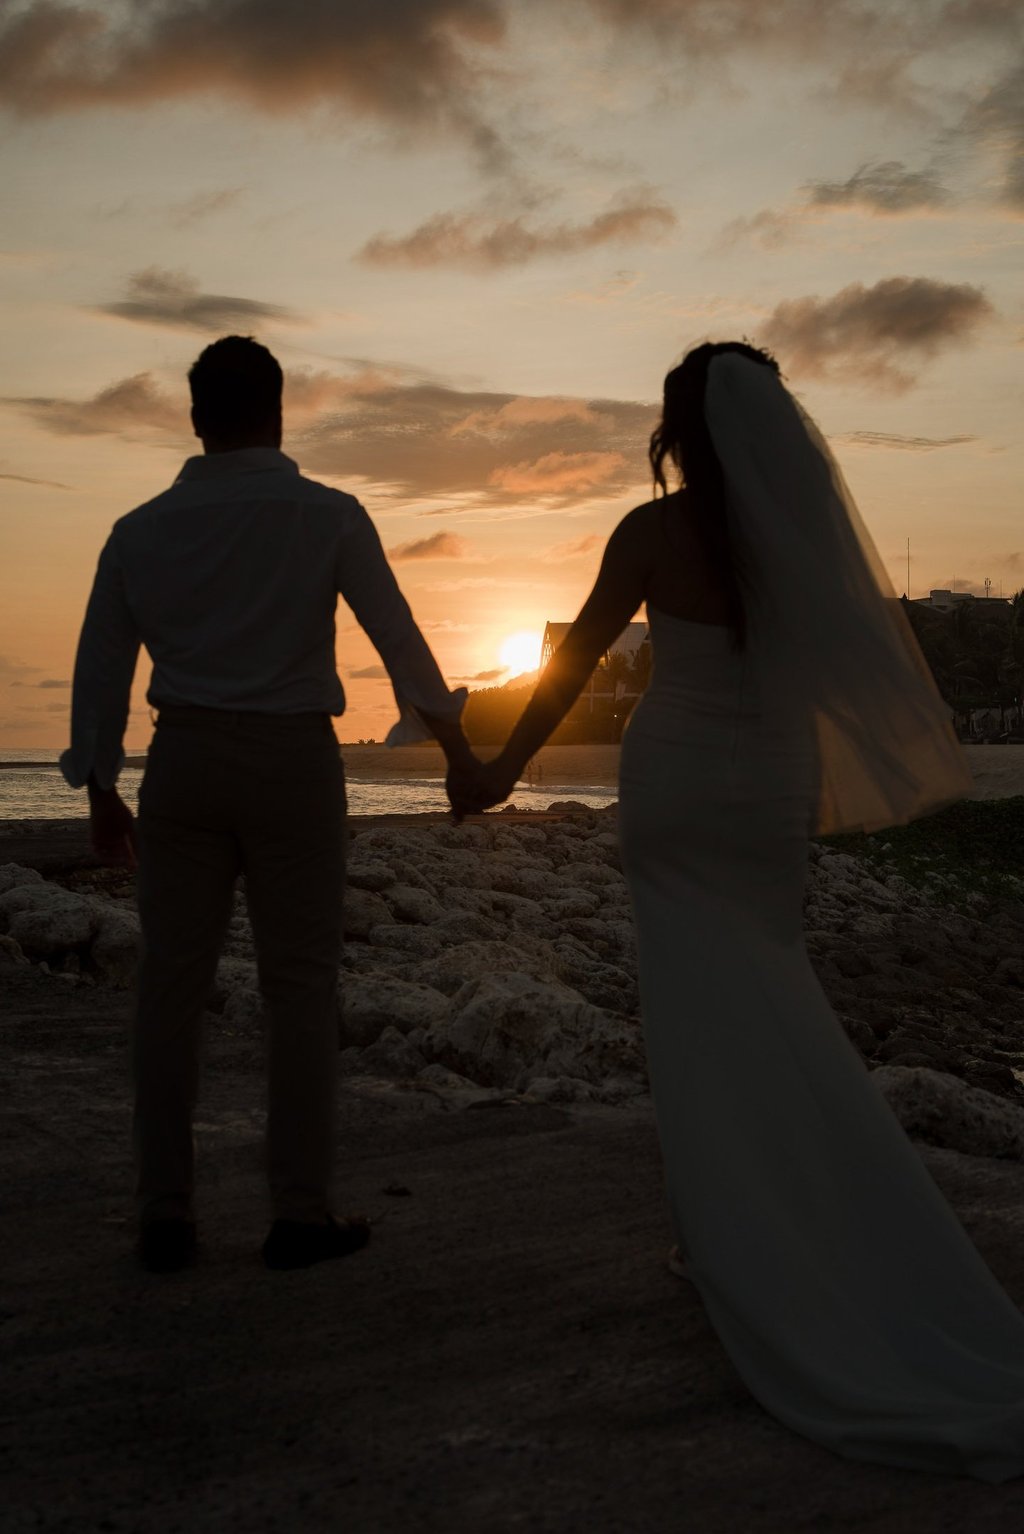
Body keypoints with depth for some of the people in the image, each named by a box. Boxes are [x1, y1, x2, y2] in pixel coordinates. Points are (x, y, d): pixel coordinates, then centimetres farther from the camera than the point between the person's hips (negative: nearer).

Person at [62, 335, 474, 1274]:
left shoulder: (140, 530, 4)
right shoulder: (328, 518, -5)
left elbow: (100, 669, 8)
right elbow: (399, 638, 0)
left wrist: (100, 790, 18)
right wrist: (447, 729, 15)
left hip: (184, 761, 3)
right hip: (292, 760, -2)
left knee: (174, 983, 6)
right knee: (300, 984, 4)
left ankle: (166, 1217, 9)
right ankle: (301, 1213, 6)